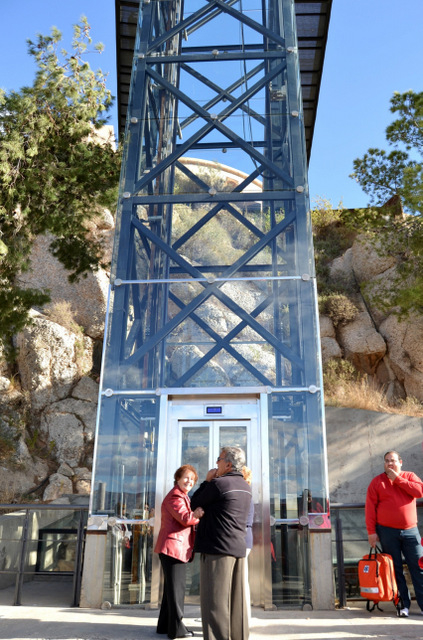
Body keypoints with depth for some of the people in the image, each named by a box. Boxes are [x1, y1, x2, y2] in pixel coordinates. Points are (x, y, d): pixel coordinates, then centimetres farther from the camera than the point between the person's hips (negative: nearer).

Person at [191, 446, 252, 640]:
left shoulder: (218, 484, -13)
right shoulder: (245, 487, 12)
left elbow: (195, 504, 1)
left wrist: (207, 481, 6)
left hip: (217, 549, -8)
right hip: (238, 548, 8)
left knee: (215, 601, -3)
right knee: (237, 601, 12)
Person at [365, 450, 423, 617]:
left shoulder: (409, 477, 8)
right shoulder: (377, 481, 3)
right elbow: (370, 507, -2)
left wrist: (398, 479, -11)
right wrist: (371, 532, -7)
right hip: (387, 531, -1)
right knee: (395, 569, 3)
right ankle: (404, 605, 12)